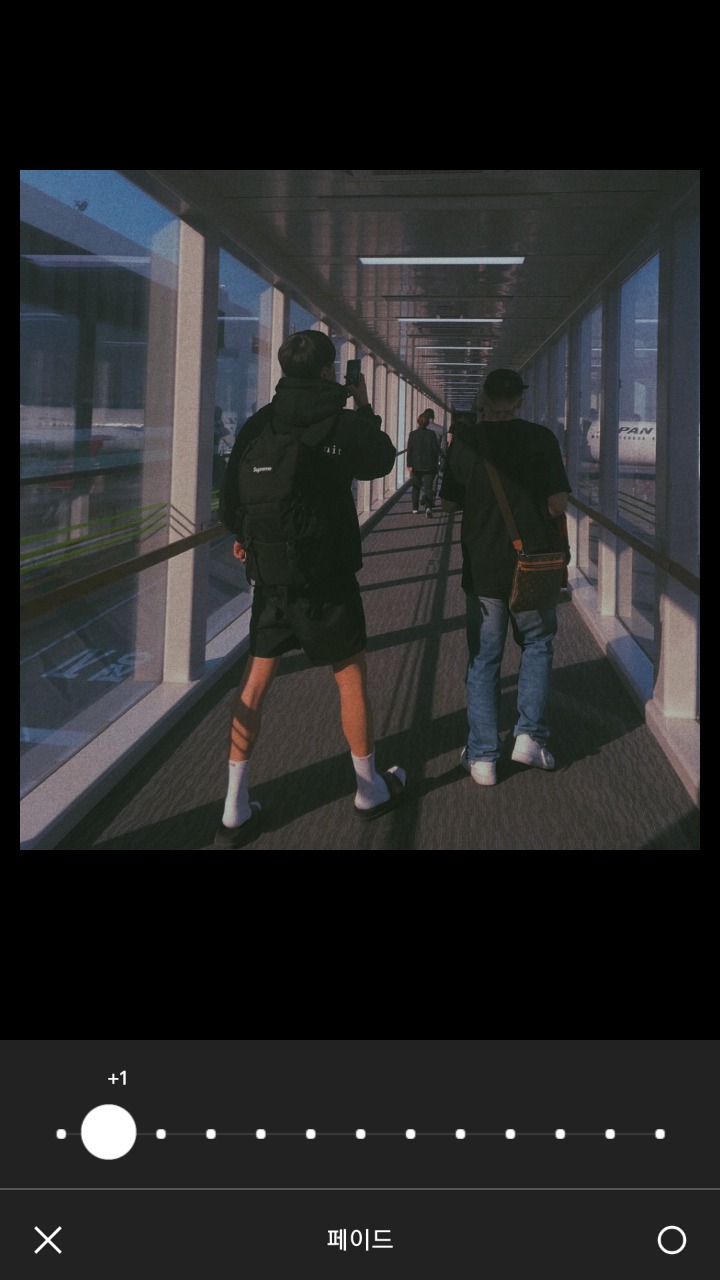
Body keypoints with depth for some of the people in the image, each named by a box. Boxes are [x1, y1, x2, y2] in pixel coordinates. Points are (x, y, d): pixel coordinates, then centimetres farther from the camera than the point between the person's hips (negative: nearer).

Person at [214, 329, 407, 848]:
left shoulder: (258, 424, -1)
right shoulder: (345, 423, -10)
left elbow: (231, 494, 3)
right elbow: (382, 460, 9)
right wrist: (365, 407, 20)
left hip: (271, 574, 3)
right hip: (329, 577, -3)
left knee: (256, 681, 8)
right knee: (352, 677, 13)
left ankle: (235, 810, 8)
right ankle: (371, 788, 28)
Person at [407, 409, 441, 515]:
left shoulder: (413, 434, -3)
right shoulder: (431, 433, -8)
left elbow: (409, 450, -3)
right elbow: (436, 449, -4)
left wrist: (409, 464, 1)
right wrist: (435, 462, 10)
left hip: (416, 466, 2)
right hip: (429, 465, -2)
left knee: (416, 487, 15)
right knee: (428, 487, -3)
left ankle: (415, 508, 17)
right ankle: (428, 507, -21)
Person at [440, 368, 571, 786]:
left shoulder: (465, 442, -4)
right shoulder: (541, 438, -7)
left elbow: (449, 503, 4)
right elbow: (558, 504, -9)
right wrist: (559, 549, 9)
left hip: (482, 569, 1)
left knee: (483, 659, 9)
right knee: (537, 644, 20)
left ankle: (483, 757, 9)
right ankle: (530, 736, 10)